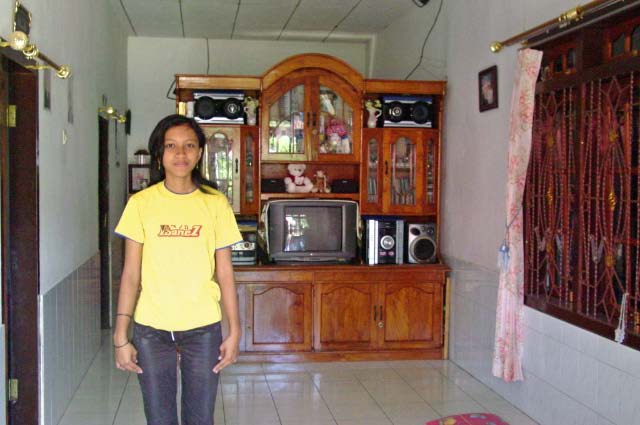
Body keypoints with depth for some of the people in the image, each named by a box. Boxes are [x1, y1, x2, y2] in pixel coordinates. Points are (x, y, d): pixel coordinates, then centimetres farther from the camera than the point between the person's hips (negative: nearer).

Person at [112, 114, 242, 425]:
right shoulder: (141, 203, -2)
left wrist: (234, 331, -1)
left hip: (203, 329, 0)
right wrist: (120, 337, -3)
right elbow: (131, 274, -1)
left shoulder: (215, 203, -1)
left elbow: (224, 273, 2)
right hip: (151, 330, 0)